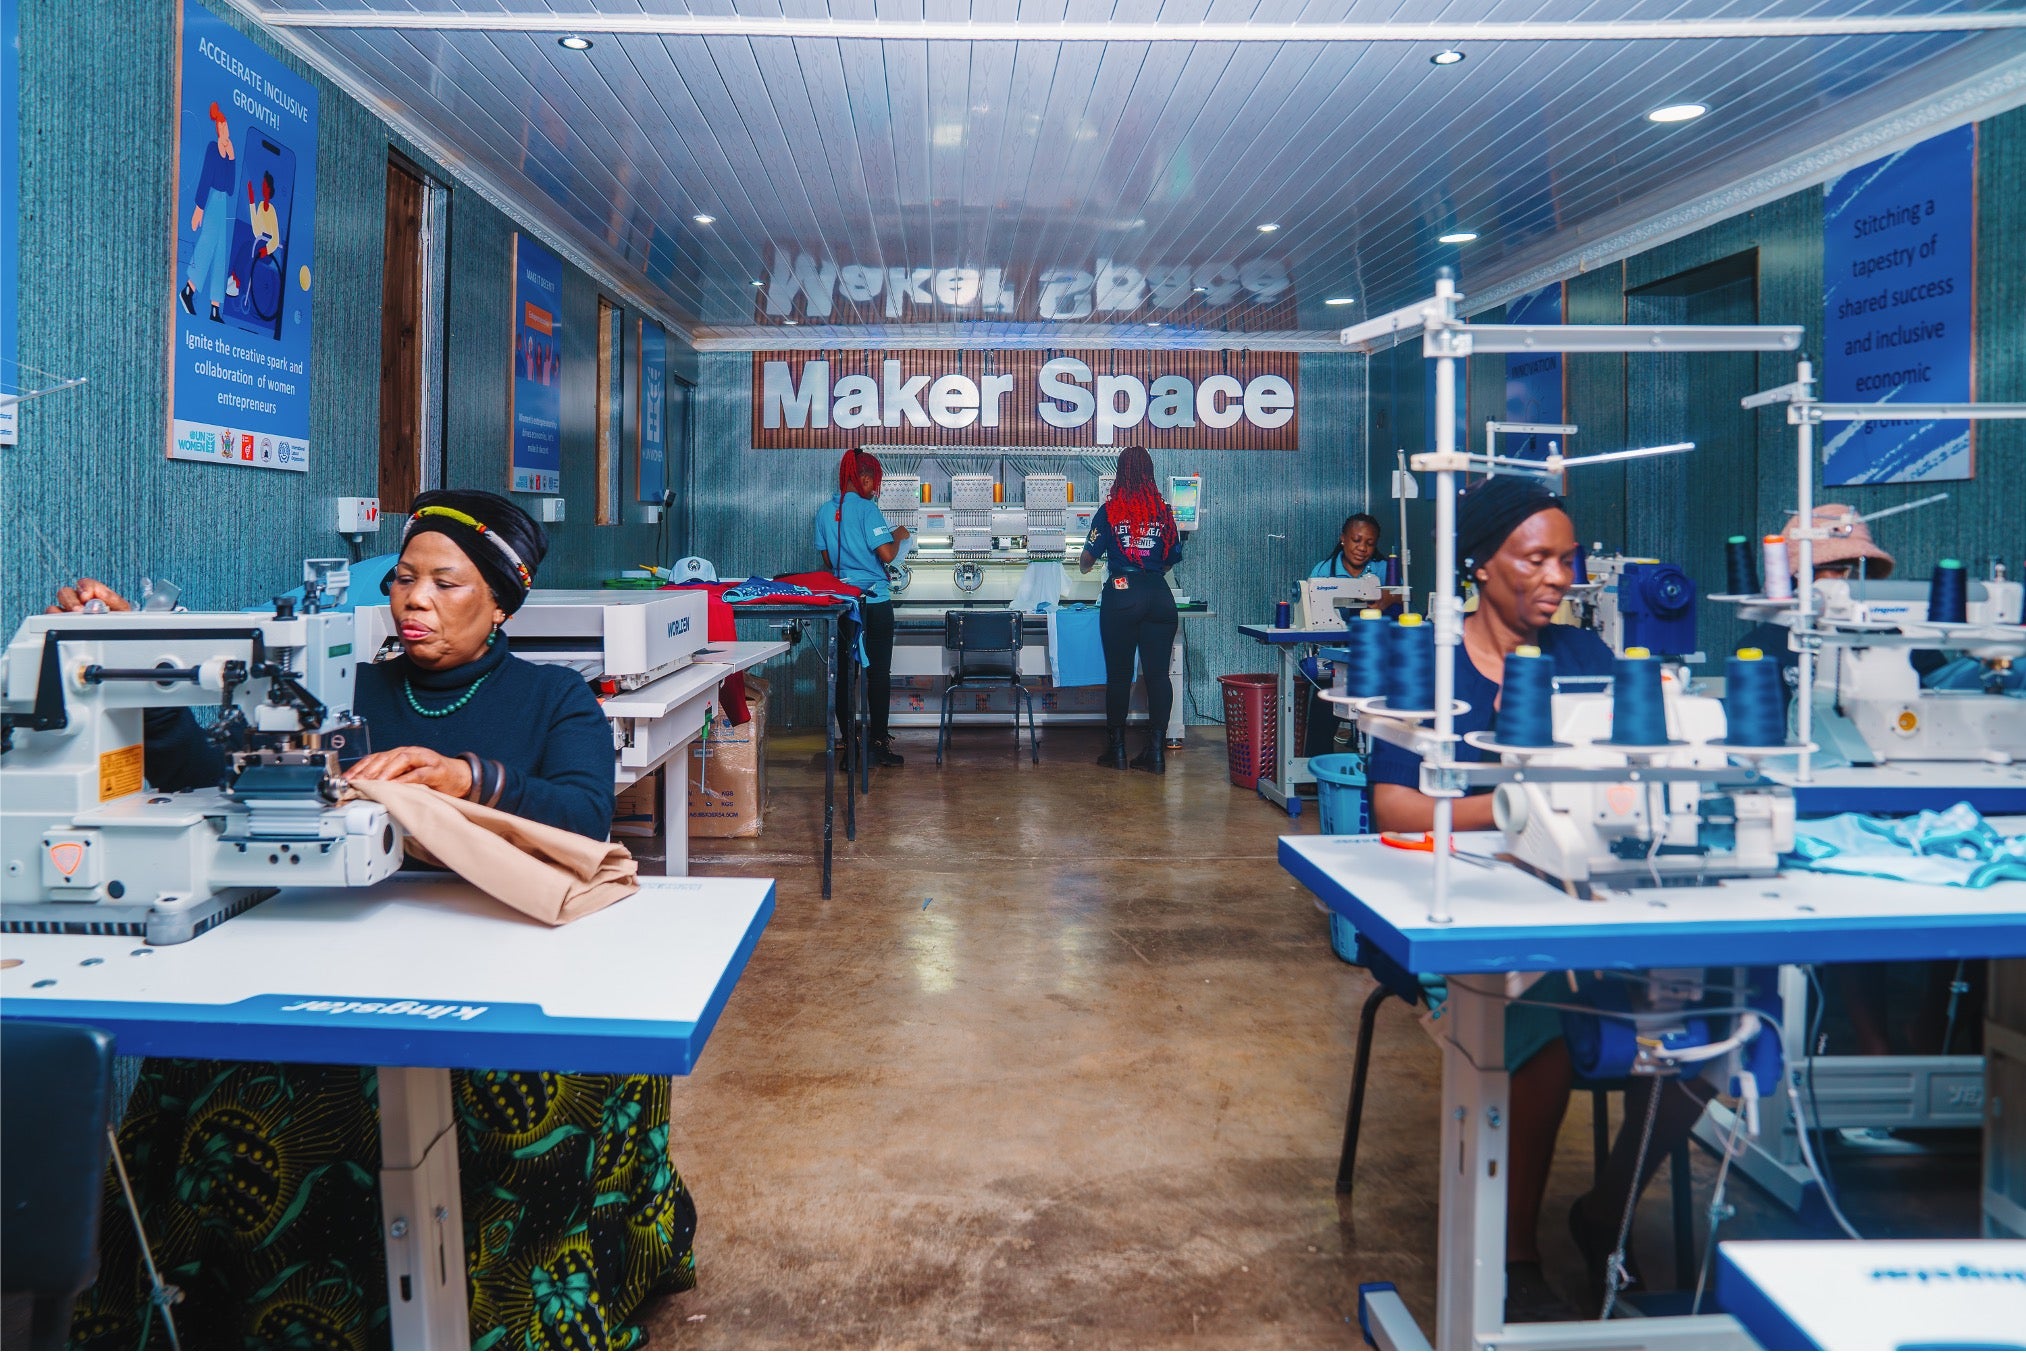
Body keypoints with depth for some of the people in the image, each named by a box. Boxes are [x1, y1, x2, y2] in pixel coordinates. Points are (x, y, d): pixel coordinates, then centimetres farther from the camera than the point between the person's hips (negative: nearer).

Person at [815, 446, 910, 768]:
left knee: (843, 672, 8)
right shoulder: (866, 508, -12)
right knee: (878, 672, 1)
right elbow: (887, 555, -17)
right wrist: (899, 536, 2)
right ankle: (879, 743, 2)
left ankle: (848, 741, 11)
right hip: (874, 600, -5)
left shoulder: (825, 511, 6)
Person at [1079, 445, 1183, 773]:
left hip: (1121, 595, -2)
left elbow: (1088, 557, 2)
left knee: (1118, 673, 5)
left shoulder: (1109, 511, -2)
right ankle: (1156, 751, 2)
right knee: (1158, 673, 2)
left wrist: (1084, 565, 26)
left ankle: (1116, 749, 11)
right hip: (1159, 597, 2)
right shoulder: (1163, 512, 5)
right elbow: (1172, 559, 14)